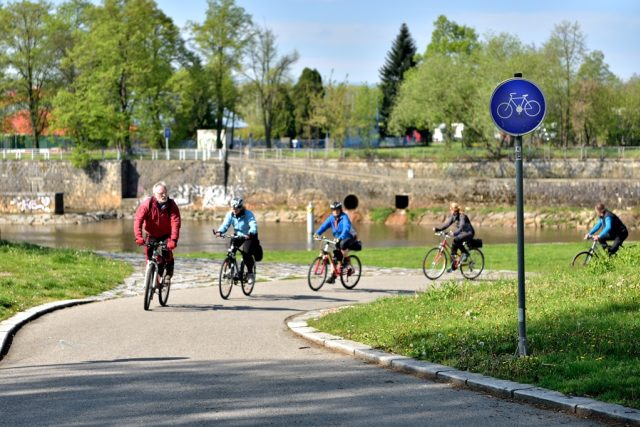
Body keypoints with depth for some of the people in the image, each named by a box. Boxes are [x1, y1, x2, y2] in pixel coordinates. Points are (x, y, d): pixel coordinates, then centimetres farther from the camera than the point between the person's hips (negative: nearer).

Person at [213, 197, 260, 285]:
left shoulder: (248, 214, -24)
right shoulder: (230, 215, -11)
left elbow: (254, 226, -36)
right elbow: (225, 225, -19)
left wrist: (249, 234, -57)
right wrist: (219, 231, -41)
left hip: (249, 236, -5)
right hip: (237, 235, 5)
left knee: (246, 253, -25)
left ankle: (250, 273, -9)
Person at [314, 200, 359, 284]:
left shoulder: (344, 217, -21)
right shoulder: (331, 218, -2)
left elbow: (346, 228, -36)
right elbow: (324, 225, -11)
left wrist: (340, 237, -51)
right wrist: (317, 233, -29)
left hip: (349, 238, -6)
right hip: (338, 240, 6)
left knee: (343, 243, -39)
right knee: (334, 257, -5)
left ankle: (345, 261, -17)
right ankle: (333, 276, 2)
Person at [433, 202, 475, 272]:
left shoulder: (462, 216, -24)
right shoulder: (453, 216, 1)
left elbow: (461, 226, -38)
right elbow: (447, 224, -2)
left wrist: (455, 233, -55)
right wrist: (437, 229, -15)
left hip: (469, 233, -9)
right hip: (462, 232, 9)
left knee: (456, 240, -31)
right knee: (453, 246, -4)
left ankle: (465, 253, -13)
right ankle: (453, 266, 4)